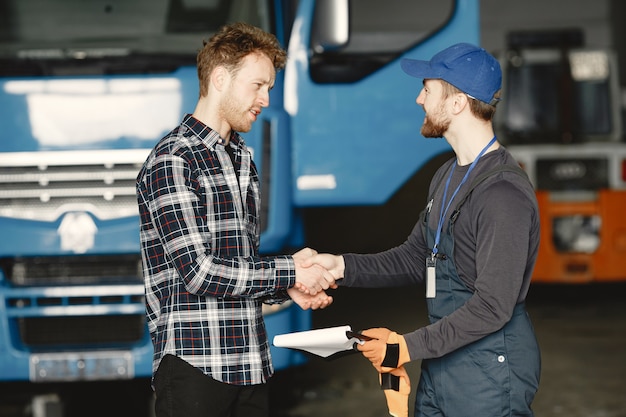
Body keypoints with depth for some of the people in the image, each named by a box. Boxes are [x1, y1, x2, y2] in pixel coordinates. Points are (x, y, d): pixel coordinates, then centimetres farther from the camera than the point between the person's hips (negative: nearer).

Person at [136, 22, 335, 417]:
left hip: (250, 365, 8)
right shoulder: (172, 161, -10)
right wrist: (289, 272, -9)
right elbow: (198, 271, -17)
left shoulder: (242, 159, 18)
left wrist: (287, 288, 3)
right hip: (195, 365, -8)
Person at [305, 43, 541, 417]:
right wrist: (343, 266, 2)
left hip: (490, 370, -9)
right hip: (440, 365, 9)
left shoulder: (504, 193, -21)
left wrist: (407, 347, -20)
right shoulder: (448, 177, 11)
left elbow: (492, 306, -24)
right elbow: (415, 259, 15)